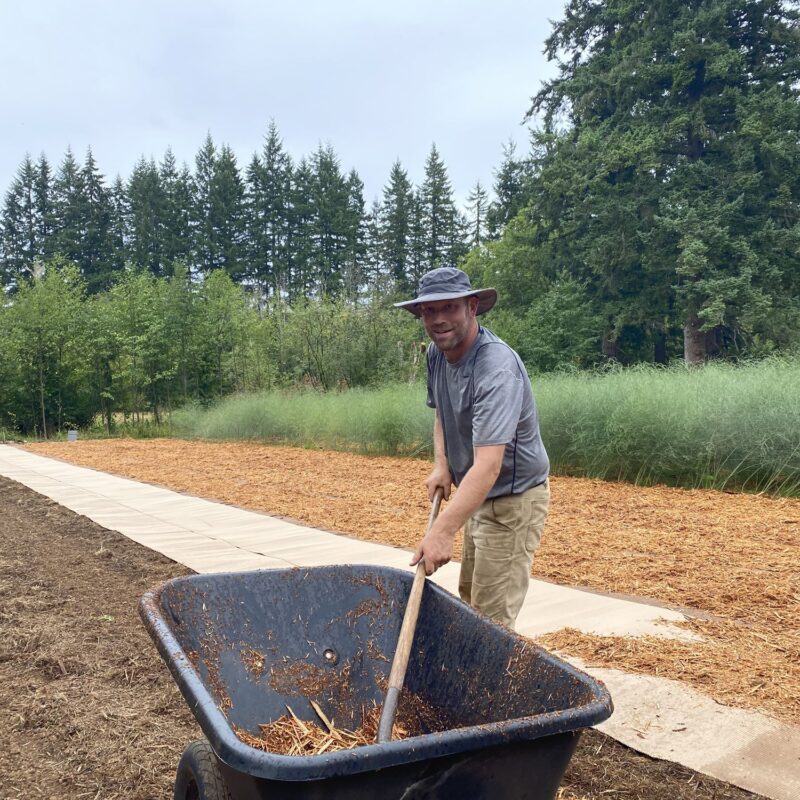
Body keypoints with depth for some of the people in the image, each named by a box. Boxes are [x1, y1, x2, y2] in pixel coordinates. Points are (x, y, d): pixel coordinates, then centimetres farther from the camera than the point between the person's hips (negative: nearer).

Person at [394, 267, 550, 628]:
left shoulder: (497, 368, -30)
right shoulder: (437, 353, -3)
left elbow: (488, 465, -39)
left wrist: (442, 532, -46)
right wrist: (441, 464, 0)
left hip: (512, 500, -9)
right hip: (477, 494, 9)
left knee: (492, 619, -7)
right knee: (469, 597, 22)